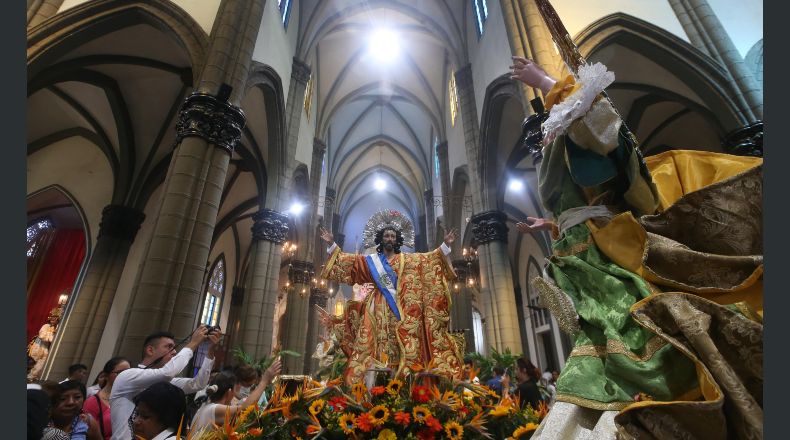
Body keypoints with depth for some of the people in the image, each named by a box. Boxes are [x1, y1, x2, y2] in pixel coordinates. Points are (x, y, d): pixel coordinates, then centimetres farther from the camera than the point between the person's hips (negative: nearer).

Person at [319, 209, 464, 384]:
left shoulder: (407, 259, 12)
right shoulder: (370, 260, 12)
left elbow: (430, 259, 7)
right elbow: (346, 260, 9)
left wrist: (445, 245, -4)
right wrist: (332, 244, 1)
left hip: (400, 307, 0)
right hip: (378, 308, 0)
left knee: (401, 345, -5)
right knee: (377, 343, -6)